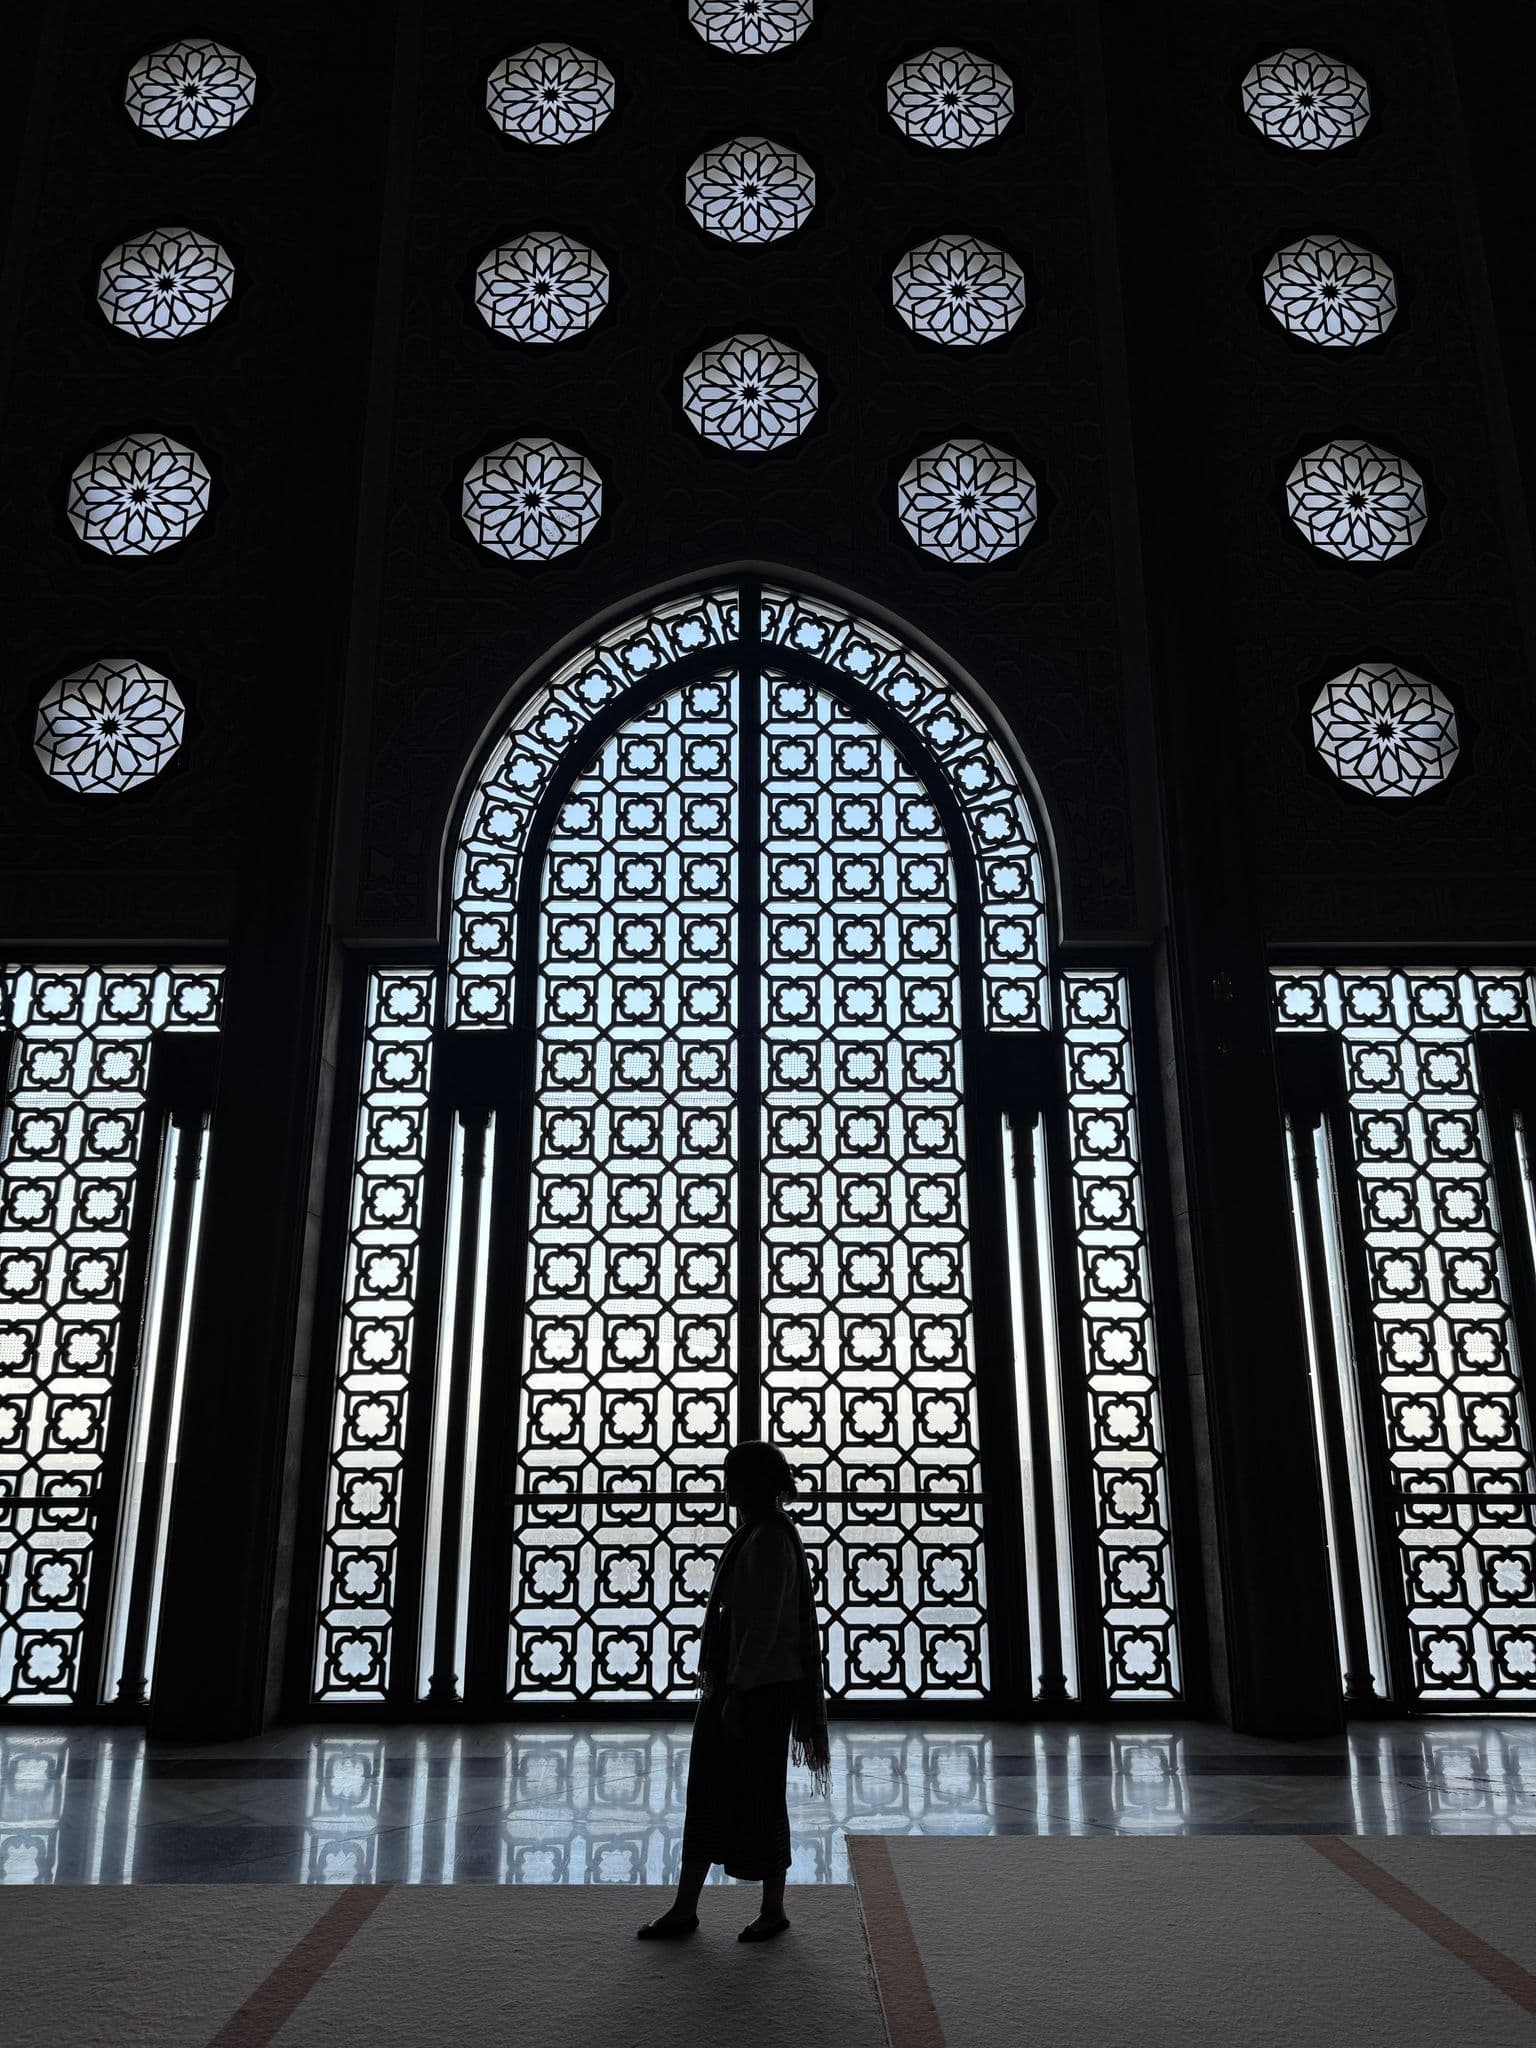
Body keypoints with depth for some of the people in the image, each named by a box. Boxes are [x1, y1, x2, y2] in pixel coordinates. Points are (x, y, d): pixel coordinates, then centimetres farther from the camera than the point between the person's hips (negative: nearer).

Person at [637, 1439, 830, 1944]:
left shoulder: (770, 1540, -18)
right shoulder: (751, 1535, 12)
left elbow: (765, 1625, -22)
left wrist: (738, 1693, -21)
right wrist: (718, 1683, 19)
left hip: (761, 1690, -9)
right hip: (732, 1684, 9)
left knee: (758, 1797, 3)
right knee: (707, 1791, 11)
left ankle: (773, 1909, 18)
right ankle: (684, 1908, 19)